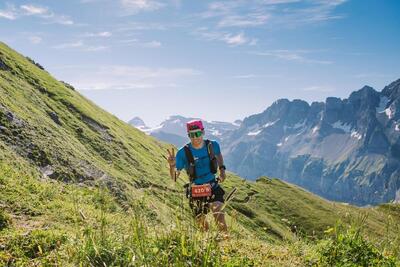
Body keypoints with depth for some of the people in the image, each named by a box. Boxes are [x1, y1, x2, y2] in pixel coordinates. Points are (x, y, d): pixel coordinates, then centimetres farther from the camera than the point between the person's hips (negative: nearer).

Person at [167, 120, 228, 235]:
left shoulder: (212, 145, -9)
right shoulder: (183, 153, -17)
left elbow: (219, 155, 18)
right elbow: (174, 177, -14)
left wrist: (222, 169, 3)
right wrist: (172, 165, -34)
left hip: (213, 187, 1)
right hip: (195, 190, 0)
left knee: (218, 213, -24)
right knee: (201, 223, 12)